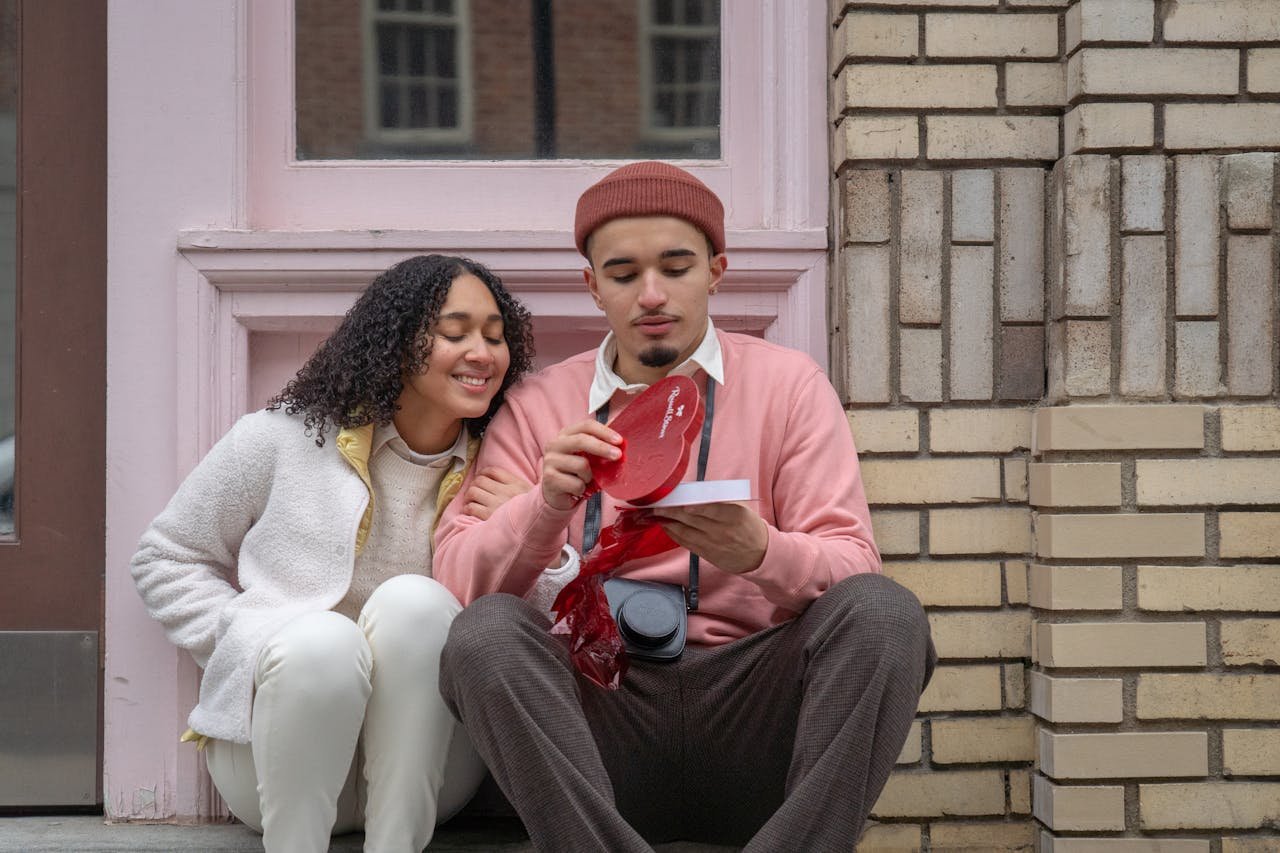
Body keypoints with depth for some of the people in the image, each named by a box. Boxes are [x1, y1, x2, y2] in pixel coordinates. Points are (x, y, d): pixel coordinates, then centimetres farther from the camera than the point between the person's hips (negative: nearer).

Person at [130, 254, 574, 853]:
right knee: (324, 641, -34)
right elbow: (166, 560, 9)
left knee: (413, 602, -27)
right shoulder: (283, 439, 1)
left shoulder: (499, 478, 6)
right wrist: (259, 643, -6)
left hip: (419, 763, 2)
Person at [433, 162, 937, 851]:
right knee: (483, 632, -27)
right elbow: (457, 577, 0)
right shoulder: (537, 407, 10)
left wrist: (760, 551, -24)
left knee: (884, 613, -26)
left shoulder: (787, 383, 7)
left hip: (752, 703, 0)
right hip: (602, 705, 1)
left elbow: (852, 569, -1)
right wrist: (546, 506, -20)